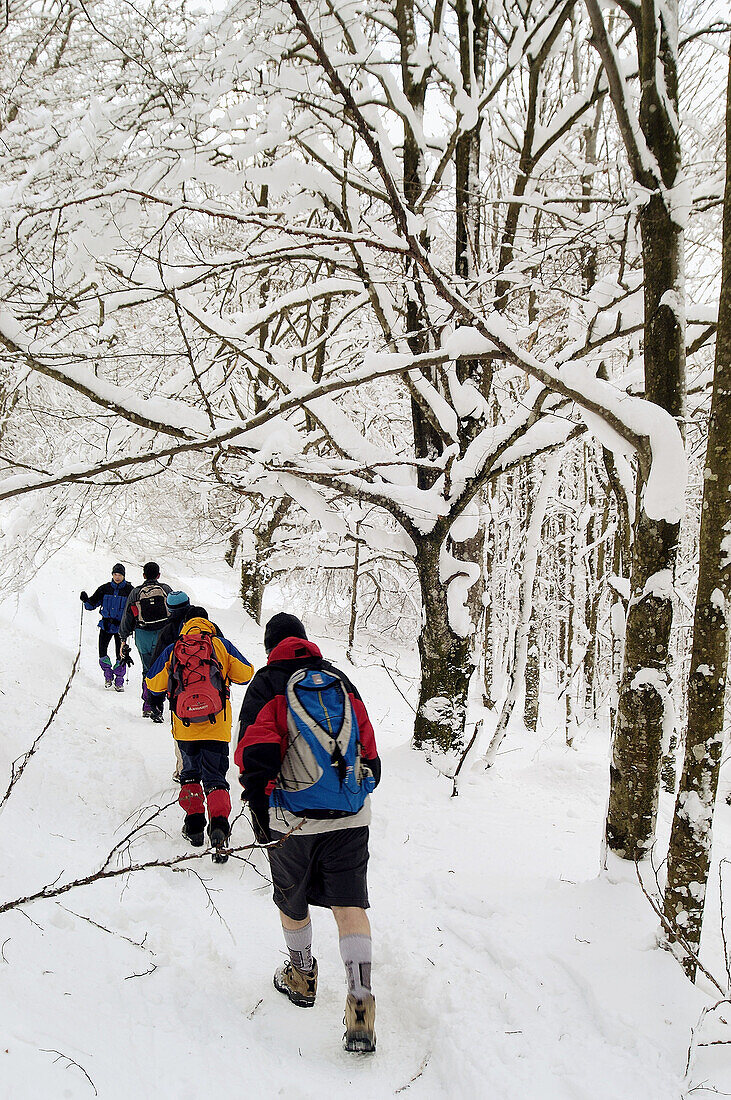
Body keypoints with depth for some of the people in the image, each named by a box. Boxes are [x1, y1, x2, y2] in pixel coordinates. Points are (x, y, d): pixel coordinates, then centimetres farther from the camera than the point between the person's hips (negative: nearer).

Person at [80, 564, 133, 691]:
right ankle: (108, 676, 7)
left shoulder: (129, 590, 0)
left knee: (120, 654, -5)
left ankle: (119, 680, 9)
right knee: (102, 649, -11)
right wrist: (86, 600, -12)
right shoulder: (105, 589, 5)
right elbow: (92, 604, 7)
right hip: (106, 624, 2)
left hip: (121, 626, -2)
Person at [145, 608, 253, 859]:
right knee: (214, 778, 2)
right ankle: (218, 822, -21)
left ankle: (194, 824, 16)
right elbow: (245, 673, 6)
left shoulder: (172, 650, 6)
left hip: (184, 726, 1)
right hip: (217, 726, -1)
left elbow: (153, 684, 10)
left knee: (190, 773, 22)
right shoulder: (221, 645, 2)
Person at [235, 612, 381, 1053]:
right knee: (350, 905, -2)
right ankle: (361, 1005, -15)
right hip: (351, 817, 3)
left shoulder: (268, 684, 0)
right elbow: (368, 745, 16)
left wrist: (260, 810, -8)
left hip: (294, 817, -2)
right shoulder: (340, 680, 13)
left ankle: (302, 977, 38)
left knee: (293, 901, 20)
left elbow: (257, 752, -12)